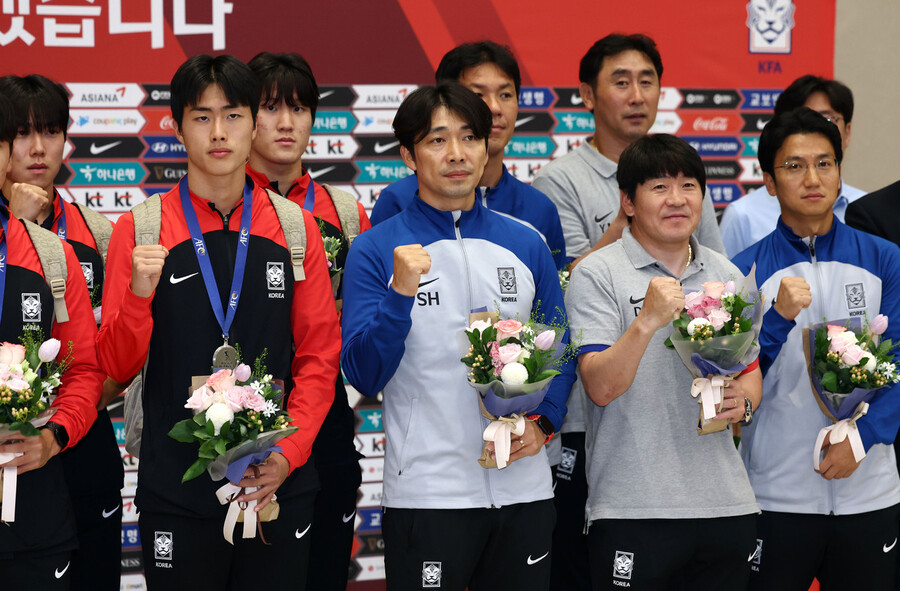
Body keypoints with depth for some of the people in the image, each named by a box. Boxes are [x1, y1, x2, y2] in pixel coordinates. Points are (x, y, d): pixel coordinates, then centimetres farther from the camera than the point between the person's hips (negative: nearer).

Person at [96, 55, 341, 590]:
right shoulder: (140, 230, 1)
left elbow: (319, 357, 5)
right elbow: (117, 365, 1)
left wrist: (288, 453, -8)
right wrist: (139, 294, -17)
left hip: (279, 484, 1)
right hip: (176, 487, -1)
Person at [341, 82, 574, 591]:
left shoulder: (526, 244, 9)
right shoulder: (376, 251, -2)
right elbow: (364, 375, -8)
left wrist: (544, 422, -3)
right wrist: (401, 294, -21)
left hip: (524, 488, 3)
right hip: (426, 492, -3)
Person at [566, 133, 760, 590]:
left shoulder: (726, 275, 13)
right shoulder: (597, 274, -4)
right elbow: (600, 388, -13)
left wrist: (743, 399, -1)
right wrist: (648, 321, -27)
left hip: (727, 502, 5)